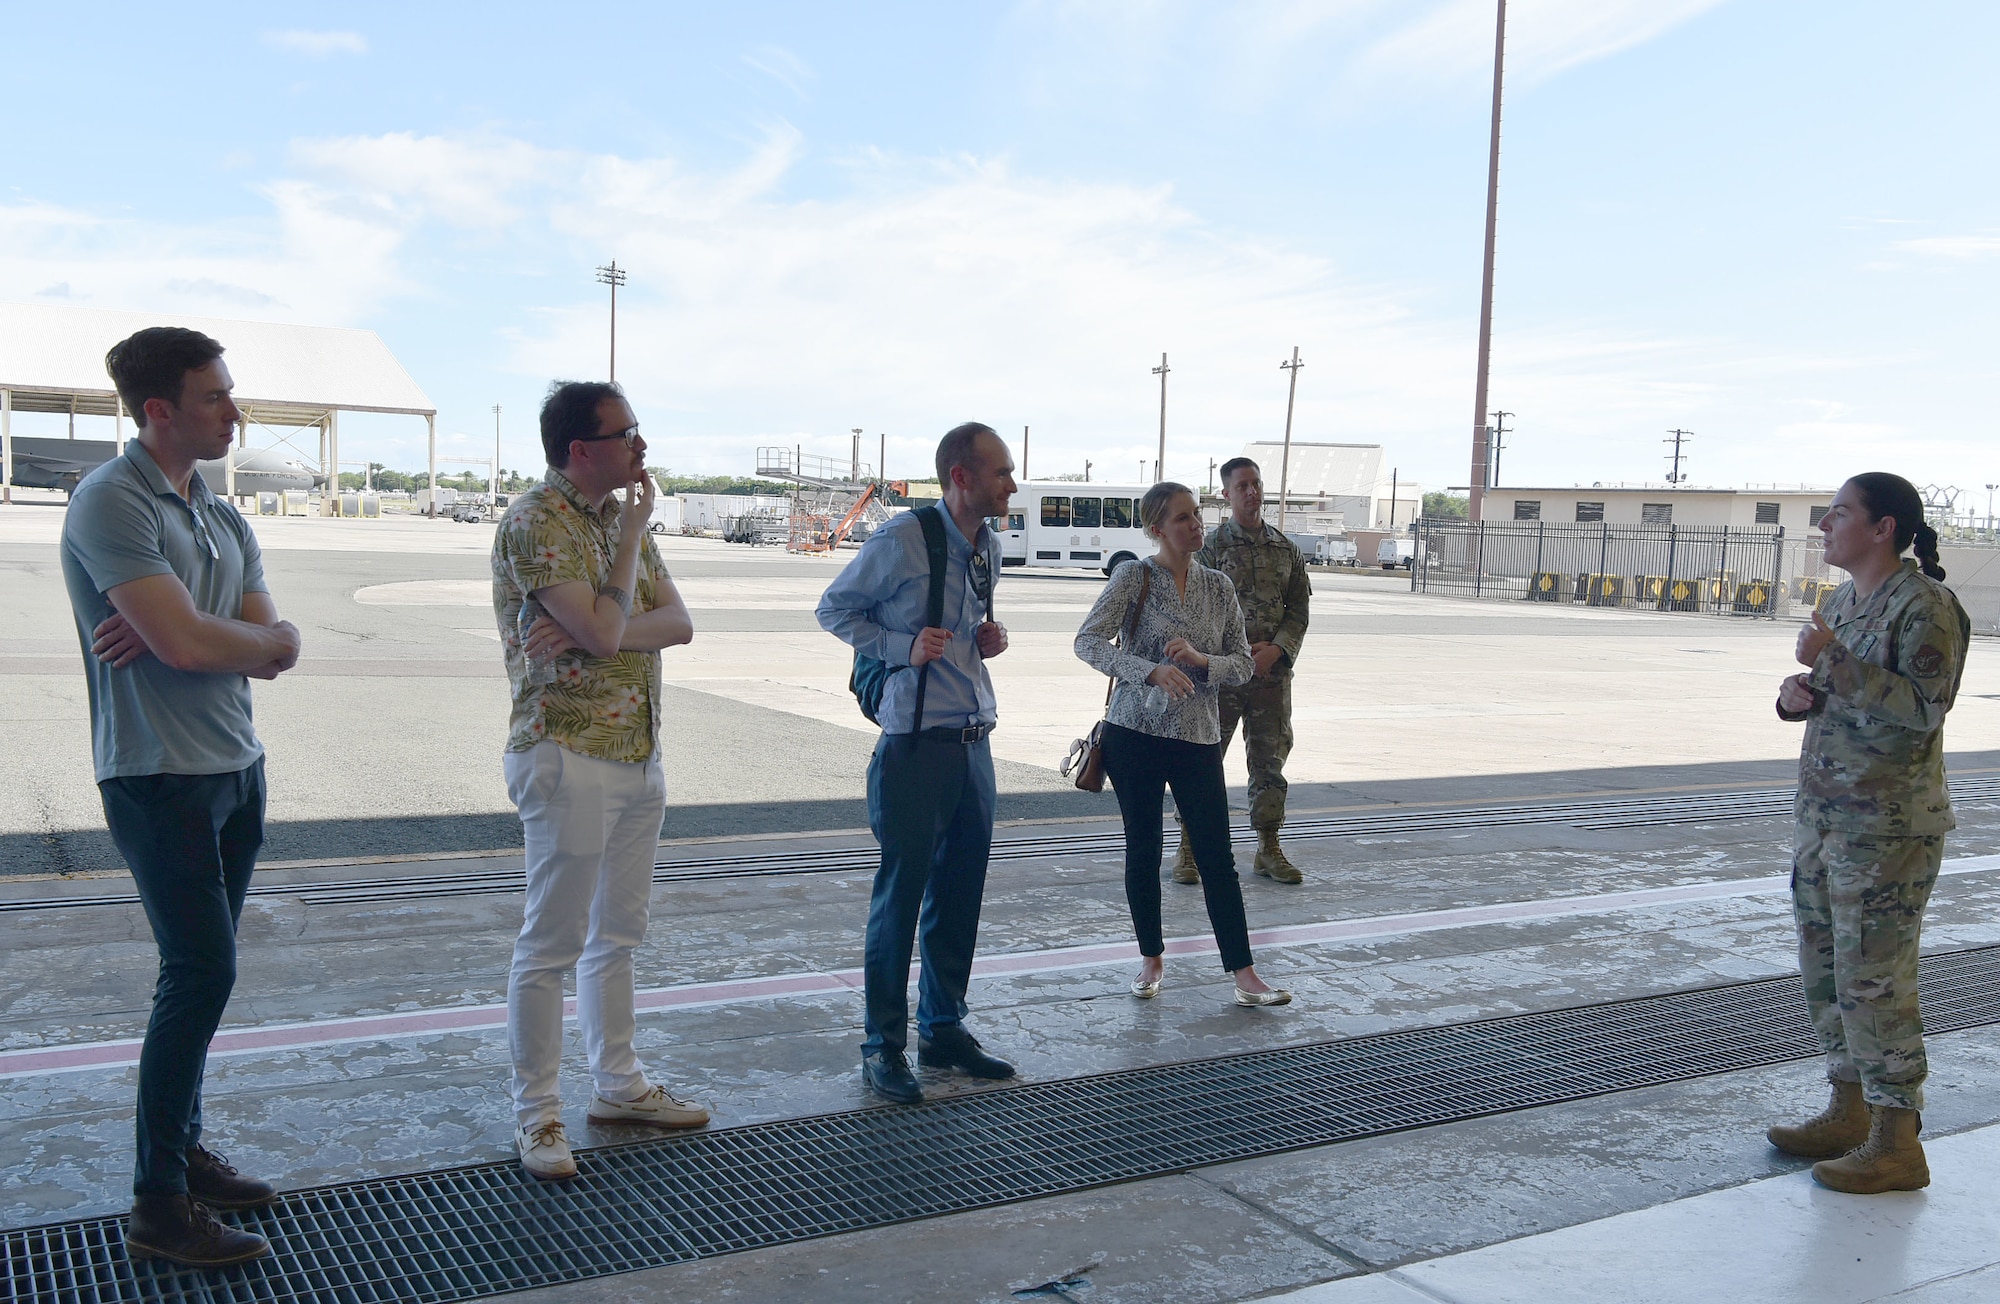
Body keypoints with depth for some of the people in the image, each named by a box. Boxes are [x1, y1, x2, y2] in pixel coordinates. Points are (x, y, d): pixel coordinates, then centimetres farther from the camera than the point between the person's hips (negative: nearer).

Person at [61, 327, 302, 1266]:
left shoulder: (224, 519, 14)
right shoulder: (110, 503, -12)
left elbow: (281, 651, 4)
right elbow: (187, 642, -22)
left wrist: (192, 635, -15)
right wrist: (259, 639, -2)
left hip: (238, 769, 8)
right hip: (158, 776, -8)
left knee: (202, 971, 12)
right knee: (201, 972, -9)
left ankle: (184, 1150, 24)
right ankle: (157, 1207, 0)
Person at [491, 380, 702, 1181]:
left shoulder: (621, 513, 12)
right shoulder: (535, 521, -14)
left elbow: (679, 622, 2)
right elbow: (604, 632, -23)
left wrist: (603, 632, -16)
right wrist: (633, 531, -11)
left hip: (639, 754, 8)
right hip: (569, 757, -8)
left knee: (617, 933, 17)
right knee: (551, 943, -1)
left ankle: (618, 1085, 29)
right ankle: (537, 1113, 11)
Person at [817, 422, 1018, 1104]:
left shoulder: (989, 547, 11)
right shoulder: (902, 541, -11)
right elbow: (834, 608, -2)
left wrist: (987, 640, 4)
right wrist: (903, 647, -14)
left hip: (975, 742, 7)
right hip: (916, 744, -7)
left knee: (960, 895, 14)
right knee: (901, 895, 1)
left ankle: (944, 1028, 30)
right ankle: (883, 1047, 14)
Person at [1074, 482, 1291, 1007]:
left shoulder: (1218, 586, 7)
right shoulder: (1134, 577, -3)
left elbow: (1245, 664, 6)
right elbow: (1088, 641, -13)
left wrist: (1200, 660, -14)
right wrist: (1152, 671, -26)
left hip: (1198, 736, 2)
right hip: (1135, 732, -2)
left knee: (1217, 856, 0)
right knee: (1143, 850, 7)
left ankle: (1245, 976, 4)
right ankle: (1152, 959, 24)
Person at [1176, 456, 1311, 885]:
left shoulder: (1287, 549, 9)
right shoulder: (1212, 545, -2)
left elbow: (1299, 610, 9)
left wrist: (1277, 649, -8)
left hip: (1273, 669, 4)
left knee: (1270, 759, 9)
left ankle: (1268, 849, 20)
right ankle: (1189, 848, 11)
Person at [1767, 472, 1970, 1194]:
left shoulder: (1925, 606, -14)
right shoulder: (1844, 599, 12)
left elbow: (1923, 708, -23)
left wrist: (1834, 661, -25)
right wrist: (1798, 694, 0)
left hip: (1888, 828, -9)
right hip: (1823, 812, 9)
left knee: (1873, 978, -4)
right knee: (1825, 970, 14)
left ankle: (1898, 1143, 7)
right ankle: (1849, 1113, 28)